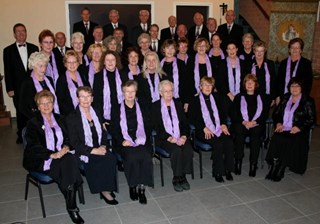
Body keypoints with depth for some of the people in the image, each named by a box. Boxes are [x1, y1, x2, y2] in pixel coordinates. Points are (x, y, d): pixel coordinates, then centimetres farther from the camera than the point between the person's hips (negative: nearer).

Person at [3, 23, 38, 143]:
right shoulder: (8, 50, 3)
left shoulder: (34, 48, 7)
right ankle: (21, 135, 21)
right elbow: (7, 71, 1)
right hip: (18, 88, -1)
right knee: (20, 112, 7)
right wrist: (9, 89, -3)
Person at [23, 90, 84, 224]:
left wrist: (66, 146, -9)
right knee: (68, 162, -31)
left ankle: (71, 206, -26)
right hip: (40, 161, -4)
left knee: (71, 159, -31)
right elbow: (34, 146, -8)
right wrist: (53, 154, -21)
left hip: (61, 155, 4)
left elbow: (67, 137, 15)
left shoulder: (59, 119, 18)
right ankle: (72, 207, -23)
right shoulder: (33, 123, 3)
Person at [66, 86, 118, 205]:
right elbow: (75, 143, -9)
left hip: (100, 149, 5)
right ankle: (104, 190, -12)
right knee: (107, 159, -29)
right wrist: (93, 150, -18)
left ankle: (107, 189, -13)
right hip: (84, 153, -5)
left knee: (112, 158, -27)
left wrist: (104, 146, -5)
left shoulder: (96, 114, 15)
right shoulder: (72, 117, -2)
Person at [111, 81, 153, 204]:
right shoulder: (117, 109, 10)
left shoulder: (141, 108, 16)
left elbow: (147, 126, 13)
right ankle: (132, 186, -11)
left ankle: (141, 187, -17)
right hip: (125, 142, -1)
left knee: (146, 157, -28)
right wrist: (122, 141, -11)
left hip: (141, 141, 2)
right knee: (132, 157, -31)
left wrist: (143, 139, -4)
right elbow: (114, 128, 5)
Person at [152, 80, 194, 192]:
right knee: (177, 150, -31)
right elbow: (157, 127, -5)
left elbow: (185, 123, 11)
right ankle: (176, 179, -12)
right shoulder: (155, 106, 4)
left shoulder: (178, 104, 16)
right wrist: (170, 138, -17)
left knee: (188, 150, -26)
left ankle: (183, 176, -7)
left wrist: (184, 136, -9)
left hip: (180, 137, 3)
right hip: (164, 138, -3)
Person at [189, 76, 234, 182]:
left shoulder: (217, 97, 20)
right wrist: (204, 128, -14)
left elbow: (223, 112, 17)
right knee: (218, 144, -28)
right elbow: (192, 118, -2)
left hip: (219, 129, 4)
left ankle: (228, 170, -8)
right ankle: (217, 173, -13)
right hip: (204, 131, -4)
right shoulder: (195, 100, 6)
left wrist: (223, 124, -2)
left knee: (229, 143, -24)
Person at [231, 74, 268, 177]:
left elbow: (265, 113, 8)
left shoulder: (261, 97, 19)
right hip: (241, 123, 0)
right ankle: (238, 162, -26)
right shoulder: (239, 97, 18)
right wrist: (244, 122, -9)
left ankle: (253, 164, -28)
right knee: (239, 133, -33)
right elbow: (233, 113, 7)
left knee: (256, 134, -33)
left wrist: (254, 122, -9)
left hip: (257, 124, 0)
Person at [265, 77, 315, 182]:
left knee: (290, 142, -32)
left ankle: (280, 170, -21)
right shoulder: (285, 98, 18)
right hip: (283, 129, 3)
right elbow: (276, 113, 20)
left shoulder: (308, 101, 6)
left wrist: (299, 127, -13)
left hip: (298, 131, -3)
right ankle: (274, 168, -25)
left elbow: (311, 119, 0)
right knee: (275, 139, -28)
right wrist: (278, 123, 0)